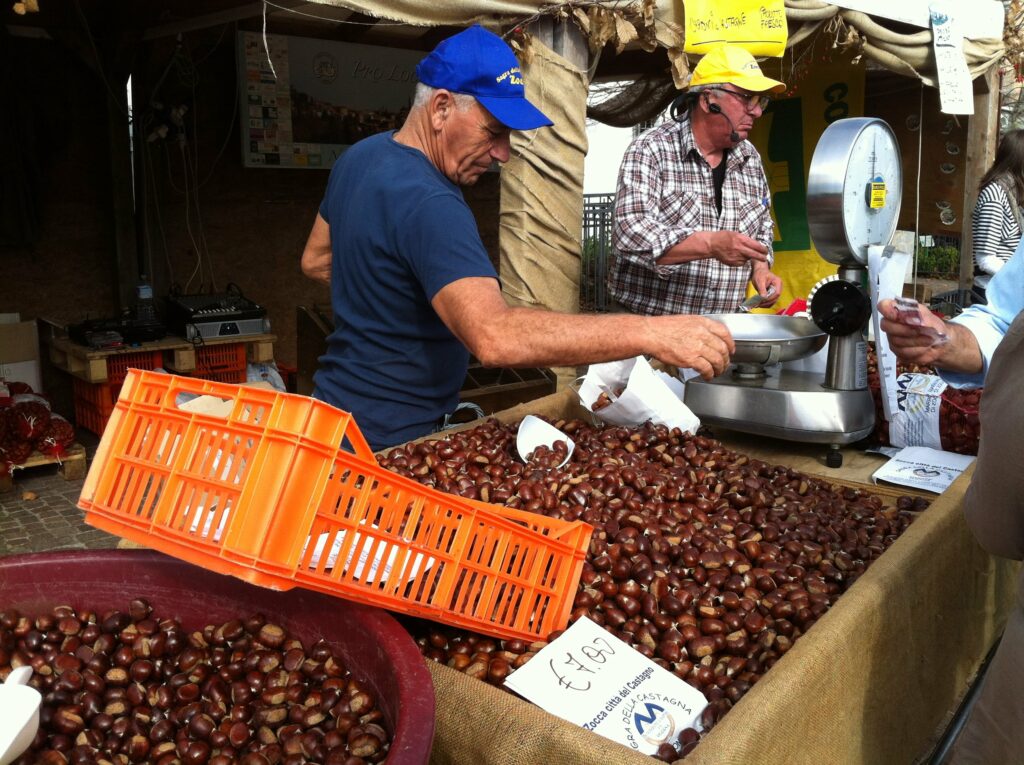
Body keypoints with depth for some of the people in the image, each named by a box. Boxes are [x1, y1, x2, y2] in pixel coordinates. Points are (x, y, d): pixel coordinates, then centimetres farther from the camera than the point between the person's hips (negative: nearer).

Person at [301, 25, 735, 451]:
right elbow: (495, 338, -43)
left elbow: (315, 261, 16)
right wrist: (647, 333, -42)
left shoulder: (361, 156, 3)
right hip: (386, 440, -9)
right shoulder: (428, 204, -30)